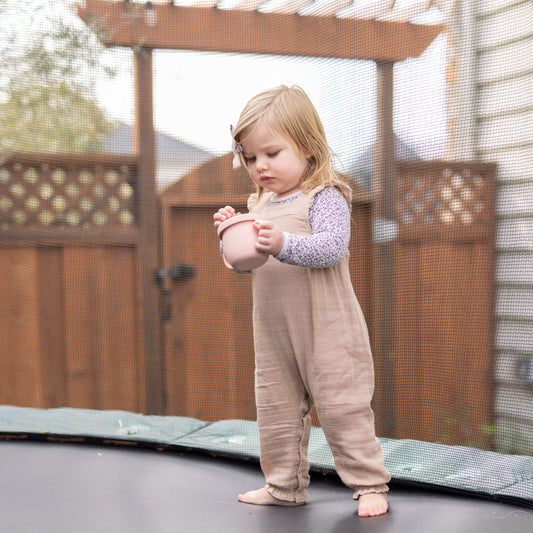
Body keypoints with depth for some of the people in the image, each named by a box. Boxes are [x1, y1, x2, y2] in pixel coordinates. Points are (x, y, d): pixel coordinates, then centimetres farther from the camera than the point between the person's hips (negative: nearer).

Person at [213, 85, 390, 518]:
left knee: (342, 408, -2)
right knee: (275, 410, 12)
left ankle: (370, 484, 12)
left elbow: (332, 247, -25)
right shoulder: (258, 204, 12)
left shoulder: (324, 197, -10)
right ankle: (284, 485, 26)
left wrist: (284, 243, -38)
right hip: (273, 332, 7)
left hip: (327, 330, -7)